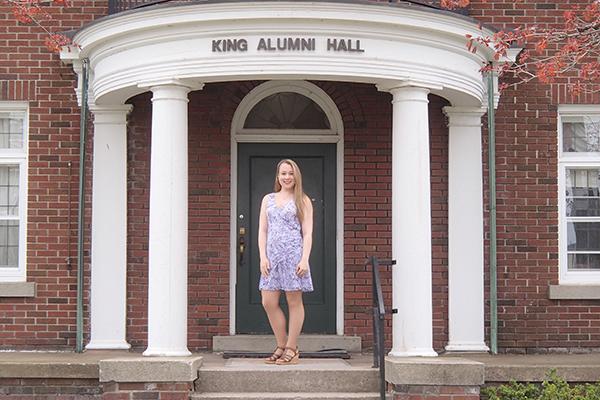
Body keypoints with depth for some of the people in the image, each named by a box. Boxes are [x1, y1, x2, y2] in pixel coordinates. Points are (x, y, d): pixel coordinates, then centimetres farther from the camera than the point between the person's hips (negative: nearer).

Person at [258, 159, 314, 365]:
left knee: (294, 301, 1)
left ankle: (291, 349, 6)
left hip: (293, 254, -4)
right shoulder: (268, 199, 15)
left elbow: (307, 233, 0)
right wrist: (263, 257, 0)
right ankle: (281, 346, 12)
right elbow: (262, 231, 12)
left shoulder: (302, 201, 5)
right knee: (269, 302, -1)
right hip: (272, 255, 4)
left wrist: (304, 259, -11)